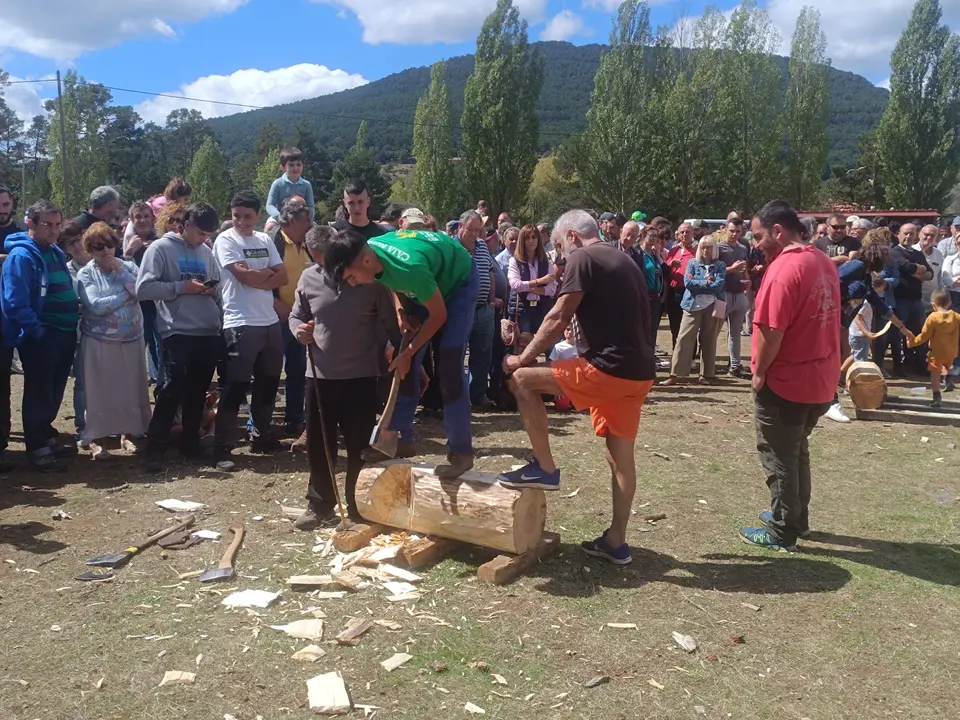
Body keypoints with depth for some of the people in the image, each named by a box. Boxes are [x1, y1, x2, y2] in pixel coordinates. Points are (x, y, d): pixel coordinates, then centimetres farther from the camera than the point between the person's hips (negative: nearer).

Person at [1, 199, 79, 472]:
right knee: (39, 393, 2)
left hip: (64, 333, 8)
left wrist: (75, 312, 10)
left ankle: (47, 438, 31)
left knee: (54, 392, 17)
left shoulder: (56, 253, 12)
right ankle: (38, 449, 12)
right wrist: (37, 332, -18)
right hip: (39, 337, -8)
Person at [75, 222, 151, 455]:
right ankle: (96, 438, 12)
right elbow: (96, 306, -16)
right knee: (99, 390, 2)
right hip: (98, 341, -2)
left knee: (130, 388, 7)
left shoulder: (128, 266, 4)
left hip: (131, 338, 2)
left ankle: (127, 432, 21)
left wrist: (120, 269, -11)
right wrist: (128, 295, -11)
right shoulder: (85, 274, -4)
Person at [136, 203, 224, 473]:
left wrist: (212, 290, 1)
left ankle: (190, 442, 24)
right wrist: (182, 287, -14)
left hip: (209, 332, 6)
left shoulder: (207, 251, 15)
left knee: (197, 391, 12)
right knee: (172, 390, -9)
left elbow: (218, 284, 23)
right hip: (178, 332, -5)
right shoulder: (161, 248, -3)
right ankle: (155, 448, 0)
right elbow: (144, 288, -11)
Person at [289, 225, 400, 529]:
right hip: (320, 374, 3)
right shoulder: (308, 278, 1)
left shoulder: (370, 277, -7)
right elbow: (295, 316, 13)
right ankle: (320, 504, 25)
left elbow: (389, 323, -1)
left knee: (359, 445, 7)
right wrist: (298, 330, -10)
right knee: (319, 444, 10)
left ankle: (358, 504, 22)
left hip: (361, 374, -3)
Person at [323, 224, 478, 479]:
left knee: (448, 366, -16)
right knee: (404, 364, 0)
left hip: (459, 281, -7)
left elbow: (439, 315, -26)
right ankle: (399, 436, 10)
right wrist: (400, 310, -11)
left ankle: (461, 451, -9)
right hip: (427, 283, 7)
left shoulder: (409, 267, -40)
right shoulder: (370, 249, -19)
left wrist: (408, 352, -20)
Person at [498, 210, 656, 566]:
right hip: (639, 372, 9)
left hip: (610, 369, -9)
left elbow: (557, 320, -10)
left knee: (523, 380, -1)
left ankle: (544, 468, 3)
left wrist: (523, 358, 0)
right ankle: (616, 541, 23)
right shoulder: (625, 261, 22)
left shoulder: (582, 258, -5)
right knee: (621, 455, 15)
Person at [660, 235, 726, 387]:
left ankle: (707, 374, 16)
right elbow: (687, 282, -7)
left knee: (709, 340, 7)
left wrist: (698, 285, -9)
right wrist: (706, 283, -10)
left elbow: (718, 285, -9)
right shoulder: (692, 263, 7)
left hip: (712, 307, 0)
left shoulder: (720, 265, 5)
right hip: (693, 306, 0)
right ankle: (674, 375, -5)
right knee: (684, 339, -4)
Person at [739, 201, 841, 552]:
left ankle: (782, 532, 15)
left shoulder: (784, 269, -22)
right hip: (820, 378, 9)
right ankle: (797, 517, 34)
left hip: (785, 382, -9)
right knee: (797, 451, 22)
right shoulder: (824, 262, 7)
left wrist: (759, 372, -12)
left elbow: (771, 331, -25)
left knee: (778, 457, 5)